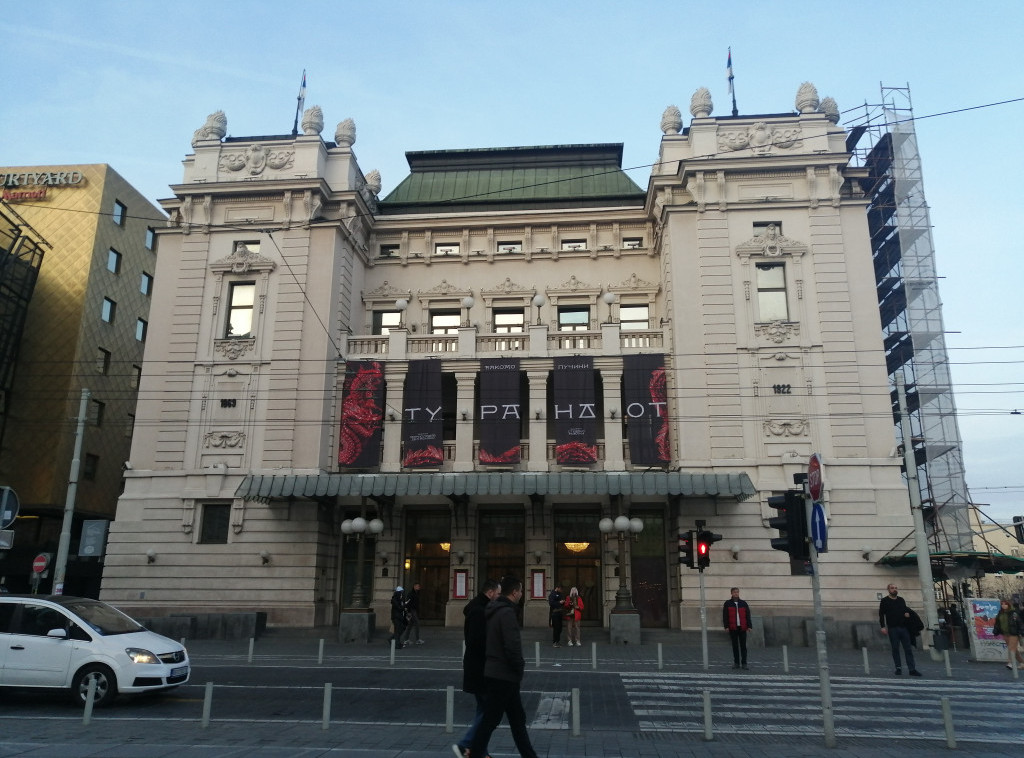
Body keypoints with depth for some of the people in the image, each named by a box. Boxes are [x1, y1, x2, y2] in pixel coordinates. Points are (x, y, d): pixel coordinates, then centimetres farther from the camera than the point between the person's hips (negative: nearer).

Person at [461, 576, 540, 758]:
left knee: (518, 719, 15)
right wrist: (520, 668, -9)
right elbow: (513, 647, -25)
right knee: (490, 720, 1)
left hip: (499, 674, 10)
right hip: (503, 676, -10)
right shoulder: (507, 613, -20)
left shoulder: (495, 610, 10)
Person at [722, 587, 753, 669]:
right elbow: (725, 616, 3)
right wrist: (726, 626, -6)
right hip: (733, 628, -1)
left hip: (742, 628, 1)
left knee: (743, 646, 1)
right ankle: (736, 663, 12)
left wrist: (749, 626, 0)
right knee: (735, 646, 5)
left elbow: (748, 615, 8)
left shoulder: (743, 603, 9)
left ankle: (744, 663, 7)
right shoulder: (727, 604, 4)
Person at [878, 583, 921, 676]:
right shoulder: (885, 601, 2)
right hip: (892, 629, -3)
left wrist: (907, 613, 1)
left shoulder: (901, 600, 14)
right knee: (895, 649, 1)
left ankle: (912, 669, 0)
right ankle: (898, 668, 9)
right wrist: (883, 626, -11)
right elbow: (881, 614, -2)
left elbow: (906, 609, 26)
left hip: (904, 627, 3)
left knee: (908, 649, 0)